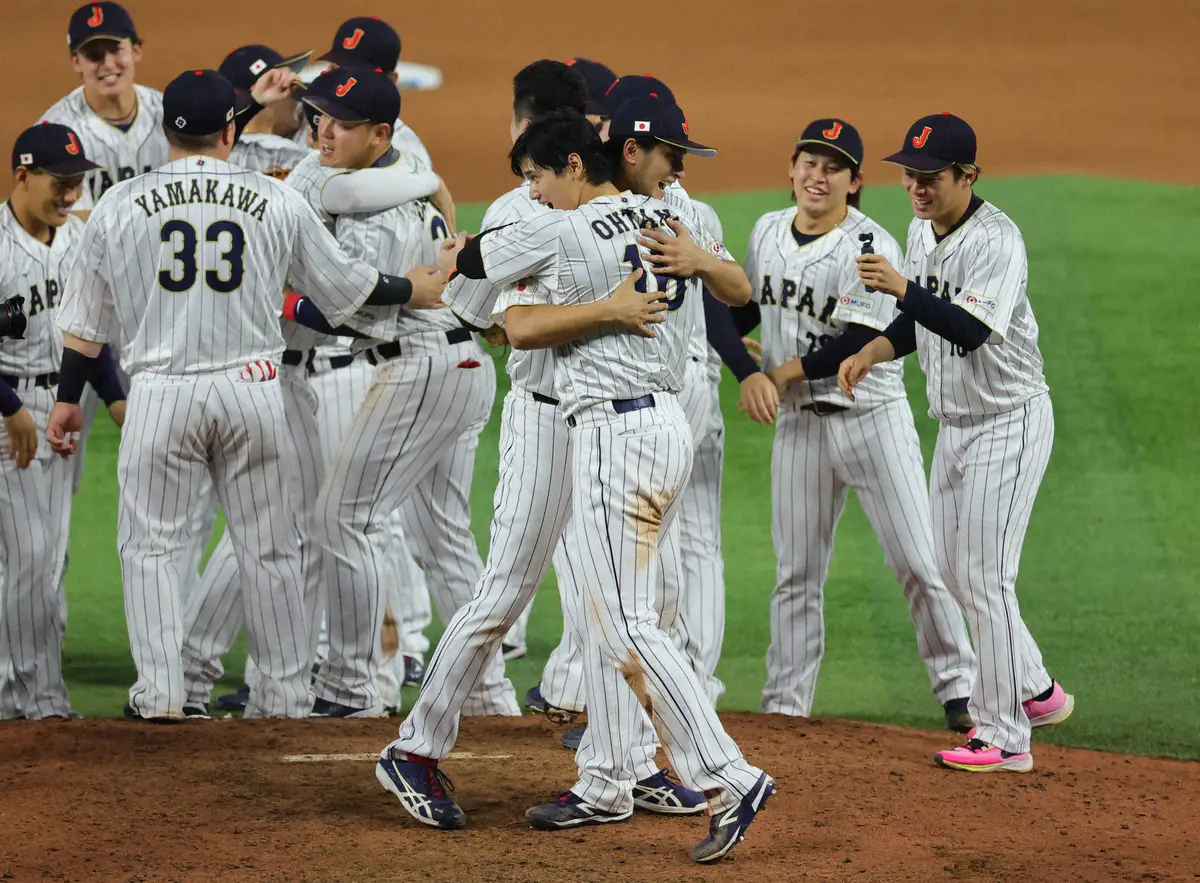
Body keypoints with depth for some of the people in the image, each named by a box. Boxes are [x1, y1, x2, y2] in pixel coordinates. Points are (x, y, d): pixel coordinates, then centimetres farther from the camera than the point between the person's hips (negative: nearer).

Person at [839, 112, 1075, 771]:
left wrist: (902, 289, -44)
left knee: (984, 578, -10)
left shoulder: (997, 240, -22)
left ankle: (1004, 737, -4)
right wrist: (874, 351, 1)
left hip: (1009, 422, -9)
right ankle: (1035, 692, 29)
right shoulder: (922, 231, 5)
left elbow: (971, 328, -35)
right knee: (955, 573, 14)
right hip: (954, 422, 9)